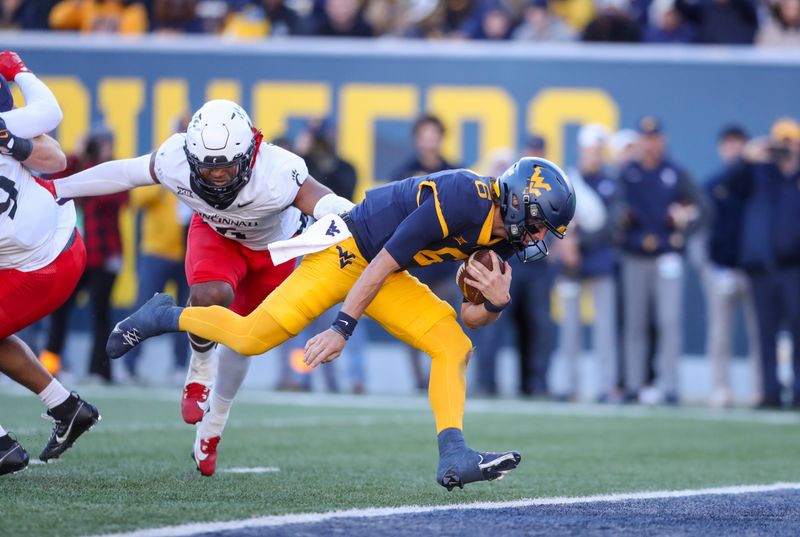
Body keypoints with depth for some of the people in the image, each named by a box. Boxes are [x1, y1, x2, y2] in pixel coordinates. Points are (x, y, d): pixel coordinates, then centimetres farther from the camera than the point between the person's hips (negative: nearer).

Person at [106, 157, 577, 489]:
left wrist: (496, 303, -16)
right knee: (253, 337, -13)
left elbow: (472, 318, 8)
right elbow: (382, 265, -24)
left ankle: (454, 458, -16)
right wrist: (342, 330, -22)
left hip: (387, 279, 8)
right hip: (348, 251, -8)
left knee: (454, 346, -8)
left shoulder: (502, 235, -1)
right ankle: (165, 317, 12)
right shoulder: (460, 202, -28)